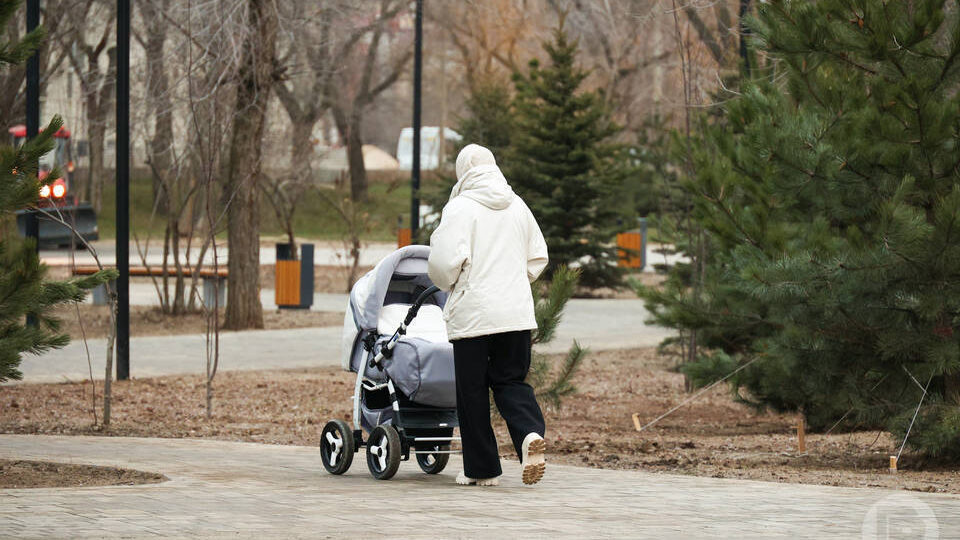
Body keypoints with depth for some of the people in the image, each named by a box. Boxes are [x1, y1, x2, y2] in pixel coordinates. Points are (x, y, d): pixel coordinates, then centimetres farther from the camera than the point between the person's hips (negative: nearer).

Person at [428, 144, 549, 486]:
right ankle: (530, 432, -19)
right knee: (511, 381, 11)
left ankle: (482, 468, 9)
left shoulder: (460, 207, -8)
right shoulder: (517, 206, 10)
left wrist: (447, 283, 5)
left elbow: (446, 260, -16)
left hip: (472, 313, -5)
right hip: (517, 312, 5)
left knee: (473, 390, 5)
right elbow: (538, 257, 16)